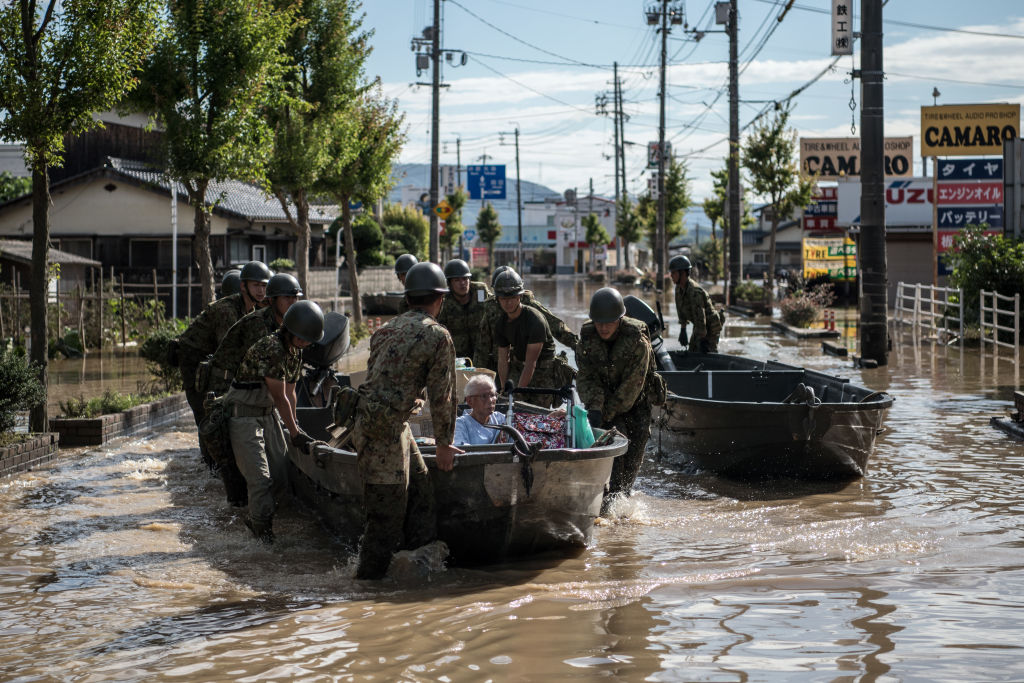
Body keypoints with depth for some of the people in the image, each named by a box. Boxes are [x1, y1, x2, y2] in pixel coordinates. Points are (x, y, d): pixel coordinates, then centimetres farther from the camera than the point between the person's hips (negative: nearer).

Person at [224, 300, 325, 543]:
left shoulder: (295, 352, 4)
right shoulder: (269, 349, -25)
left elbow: (290, 393, 14)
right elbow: (279, 397, -20)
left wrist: (295, 426, 20)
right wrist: (295, 434, -14)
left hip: (268, 414, 9)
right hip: (243, 415, -9)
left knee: (281, 475, 9)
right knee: (260, 479, -12)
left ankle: (253, 517, 29)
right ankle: (263, 532, 0)